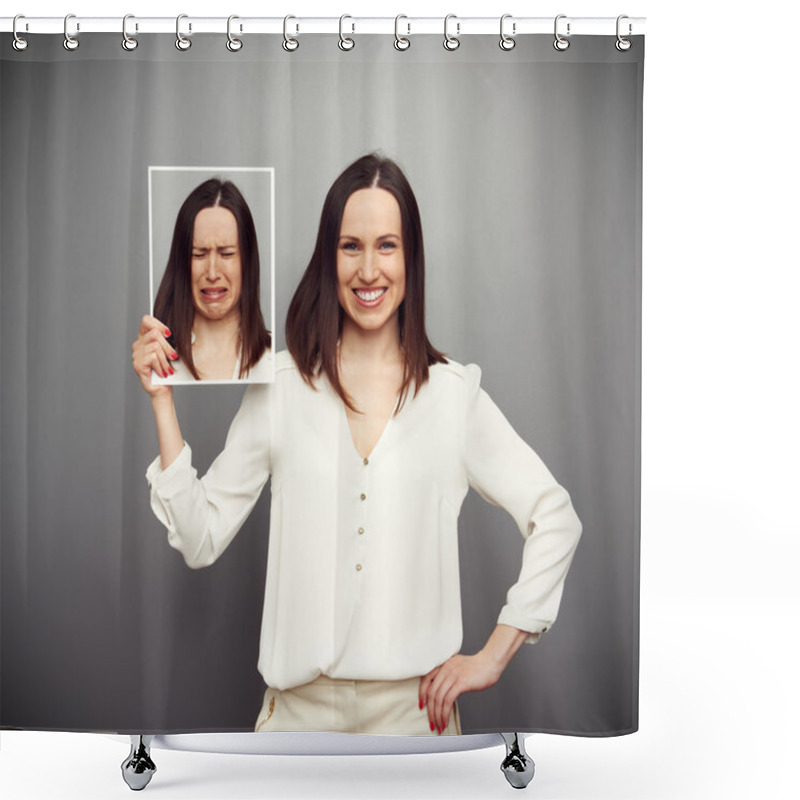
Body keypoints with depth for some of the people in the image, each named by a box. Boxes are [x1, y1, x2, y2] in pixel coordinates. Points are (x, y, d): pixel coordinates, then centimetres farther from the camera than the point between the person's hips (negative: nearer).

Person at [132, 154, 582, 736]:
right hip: (300, 704, 1)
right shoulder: (279, 387, -1)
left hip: (414, 704, 0)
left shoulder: (454, 393, -3)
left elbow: (556, 519, 0)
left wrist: (492, 658, -2)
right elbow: (201, 539, -2)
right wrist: (163, 400, -8)